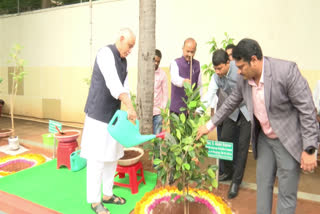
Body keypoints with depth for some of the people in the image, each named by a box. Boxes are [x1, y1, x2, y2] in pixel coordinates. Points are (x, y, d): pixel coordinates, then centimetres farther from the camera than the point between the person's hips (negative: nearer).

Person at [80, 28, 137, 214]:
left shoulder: (123, 61, 12)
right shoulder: (106, 53, -14)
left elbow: (125, 87, 8)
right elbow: (113, 83, -27)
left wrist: (129, 111, -3)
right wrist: (131, 107, -31)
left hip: (113, 115, 9)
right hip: (98, 115, -8)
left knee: (112, 156, 14)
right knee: (97, 158, -1)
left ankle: (107, 194, 29)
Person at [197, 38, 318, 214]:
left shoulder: (286, 70, -23)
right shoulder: (244, 79, -6)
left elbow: (307, 110, -19)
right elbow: (230, 104, 9)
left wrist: (309, 149, -18)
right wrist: (209, 125, 11)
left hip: (288, 140, -5)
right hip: (264, 138, 5)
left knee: (286, 193, 5)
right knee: (263, 185, 15)